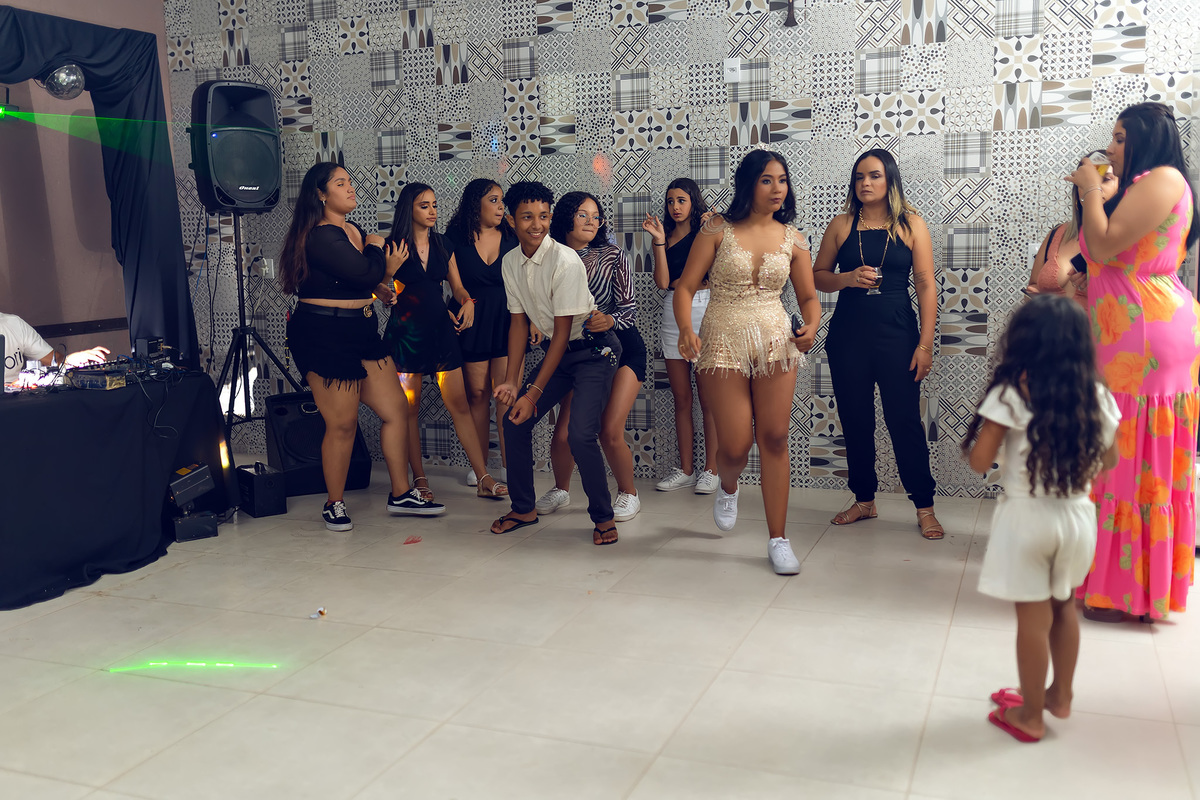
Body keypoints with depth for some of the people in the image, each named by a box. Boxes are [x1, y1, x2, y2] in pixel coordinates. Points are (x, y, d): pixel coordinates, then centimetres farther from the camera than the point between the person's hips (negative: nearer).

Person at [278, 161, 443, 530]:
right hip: (324, 335, -9)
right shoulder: (320, 236, -15)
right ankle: (334, 505, 14)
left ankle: (401, 494, 19)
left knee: (396, 409, 8)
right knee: (343, 424, -3)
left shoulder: (357, 232, 14)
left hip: (361, 333, 9)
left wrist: (387, 269, 0)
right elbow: (364, 274, -22)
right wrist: (376, 249, -2)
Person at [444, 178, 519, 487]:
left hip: (507, 321, 1)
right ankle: (479, 465, 13)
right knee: (477, 393, 4)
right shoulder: (455, 238, 1)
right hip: (471, 322, -1)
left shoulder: (512, 239, 7)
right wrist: (450, 313, -12)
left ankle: (508, 463, 1)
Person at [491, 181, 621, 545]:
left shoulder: (564, 261, -23)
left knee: (580, 434, -21)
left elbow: (562, 332, -22)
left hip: (593, 350, -7)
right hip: (557, 350, 7)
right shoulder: (511, 262, -1)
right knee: (514, 421, 3)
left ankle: (603, 516, 1)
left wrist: (533, 394, -21)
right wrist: (512, 380, -3)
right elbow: (519, 321, 6)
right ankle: (524, 508, 22)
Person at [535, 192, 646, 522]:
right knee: (564, 433, -6)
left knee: (610, 431, -15)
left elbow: (630, 309, -9)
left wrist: (609, 320, -30)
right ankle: (561, 490, 25)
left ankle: (628, 493, 12)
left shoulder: (613, 256, -6)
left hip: (622, 348, -2)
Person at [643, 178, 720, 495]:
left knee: (707, 398, -3)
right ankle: (685, 470, 14)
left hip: (703, 311, -5)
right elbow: (662, 282, 0)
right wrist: (659, 241, -4)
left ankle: (711, 470, 3)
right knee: (681, 399, 7)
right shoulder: (665, 237, 13)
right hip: (673, 314, 5)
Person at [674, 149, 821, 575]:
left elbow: (809, 296, 11)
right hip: (723, 343, -2)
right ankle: (728, 486, 37)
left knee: (774, 439, -2)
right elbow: (685, 286, -3)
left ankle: (778, 539, 8)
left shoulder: (792, 238, 6)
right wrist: (685, 328, -21)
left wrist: (811, 326, -11)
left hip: (775, 342, 2)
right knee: (735, 446, -2)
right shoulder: (718, 230, -1)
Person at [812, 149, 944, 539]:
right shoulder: (841, 225, 6)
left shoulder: (910, 225, 1)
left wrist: (925, 344, -7)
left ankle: (924, 507, 9)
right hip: (848, 335, 2)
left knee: (905, 420, -3)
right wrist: (848, 278, -11)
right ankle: (864, 500, 23)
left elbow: (926, 285, -1)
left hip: (897, 334, -2)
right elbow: (818, 276, 11)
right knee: (855, 420, 8)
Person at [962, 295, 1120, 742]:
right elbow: (1108, 460, 9)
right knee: (1064, 606, 22)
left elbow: (979, 462, -14)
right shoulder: (1097, 396, -2)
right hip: (1077, 515, 5)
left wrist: (991, 425, 3)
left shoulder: (1010, 393, -16)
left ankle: (1030, 715, 20)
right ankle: (1060, 696, 38)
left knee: (1033, 617, 6)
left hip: (1027, 517, -4)